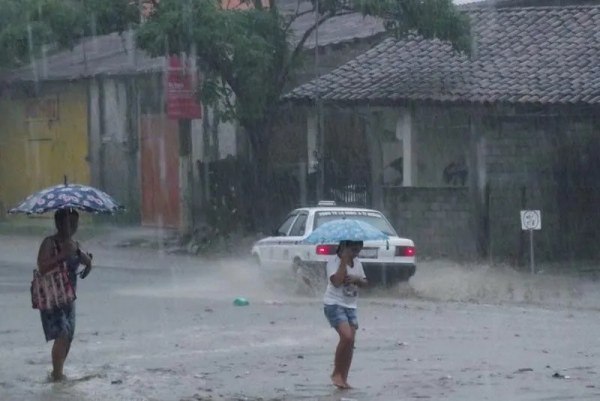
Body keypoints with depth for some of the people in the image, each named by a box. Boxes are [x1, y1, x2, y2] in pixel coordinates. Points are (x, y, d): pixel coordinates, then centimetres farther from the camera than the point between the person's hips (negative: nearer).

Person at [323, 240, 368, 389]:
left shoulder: (357, 263, 12)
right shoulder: (334, 262, -10)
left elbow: (364, 283, 14)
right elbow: (336, 281, -25)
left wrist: (356, 279, -9)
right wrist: (344, 260, -21)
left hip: (350, 306, 7)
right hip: (335, 304, -7)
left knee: (350, 342, 1)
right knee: (347, 337, -22)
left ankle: (343, 378, 8)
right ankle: (336, 374, -8)